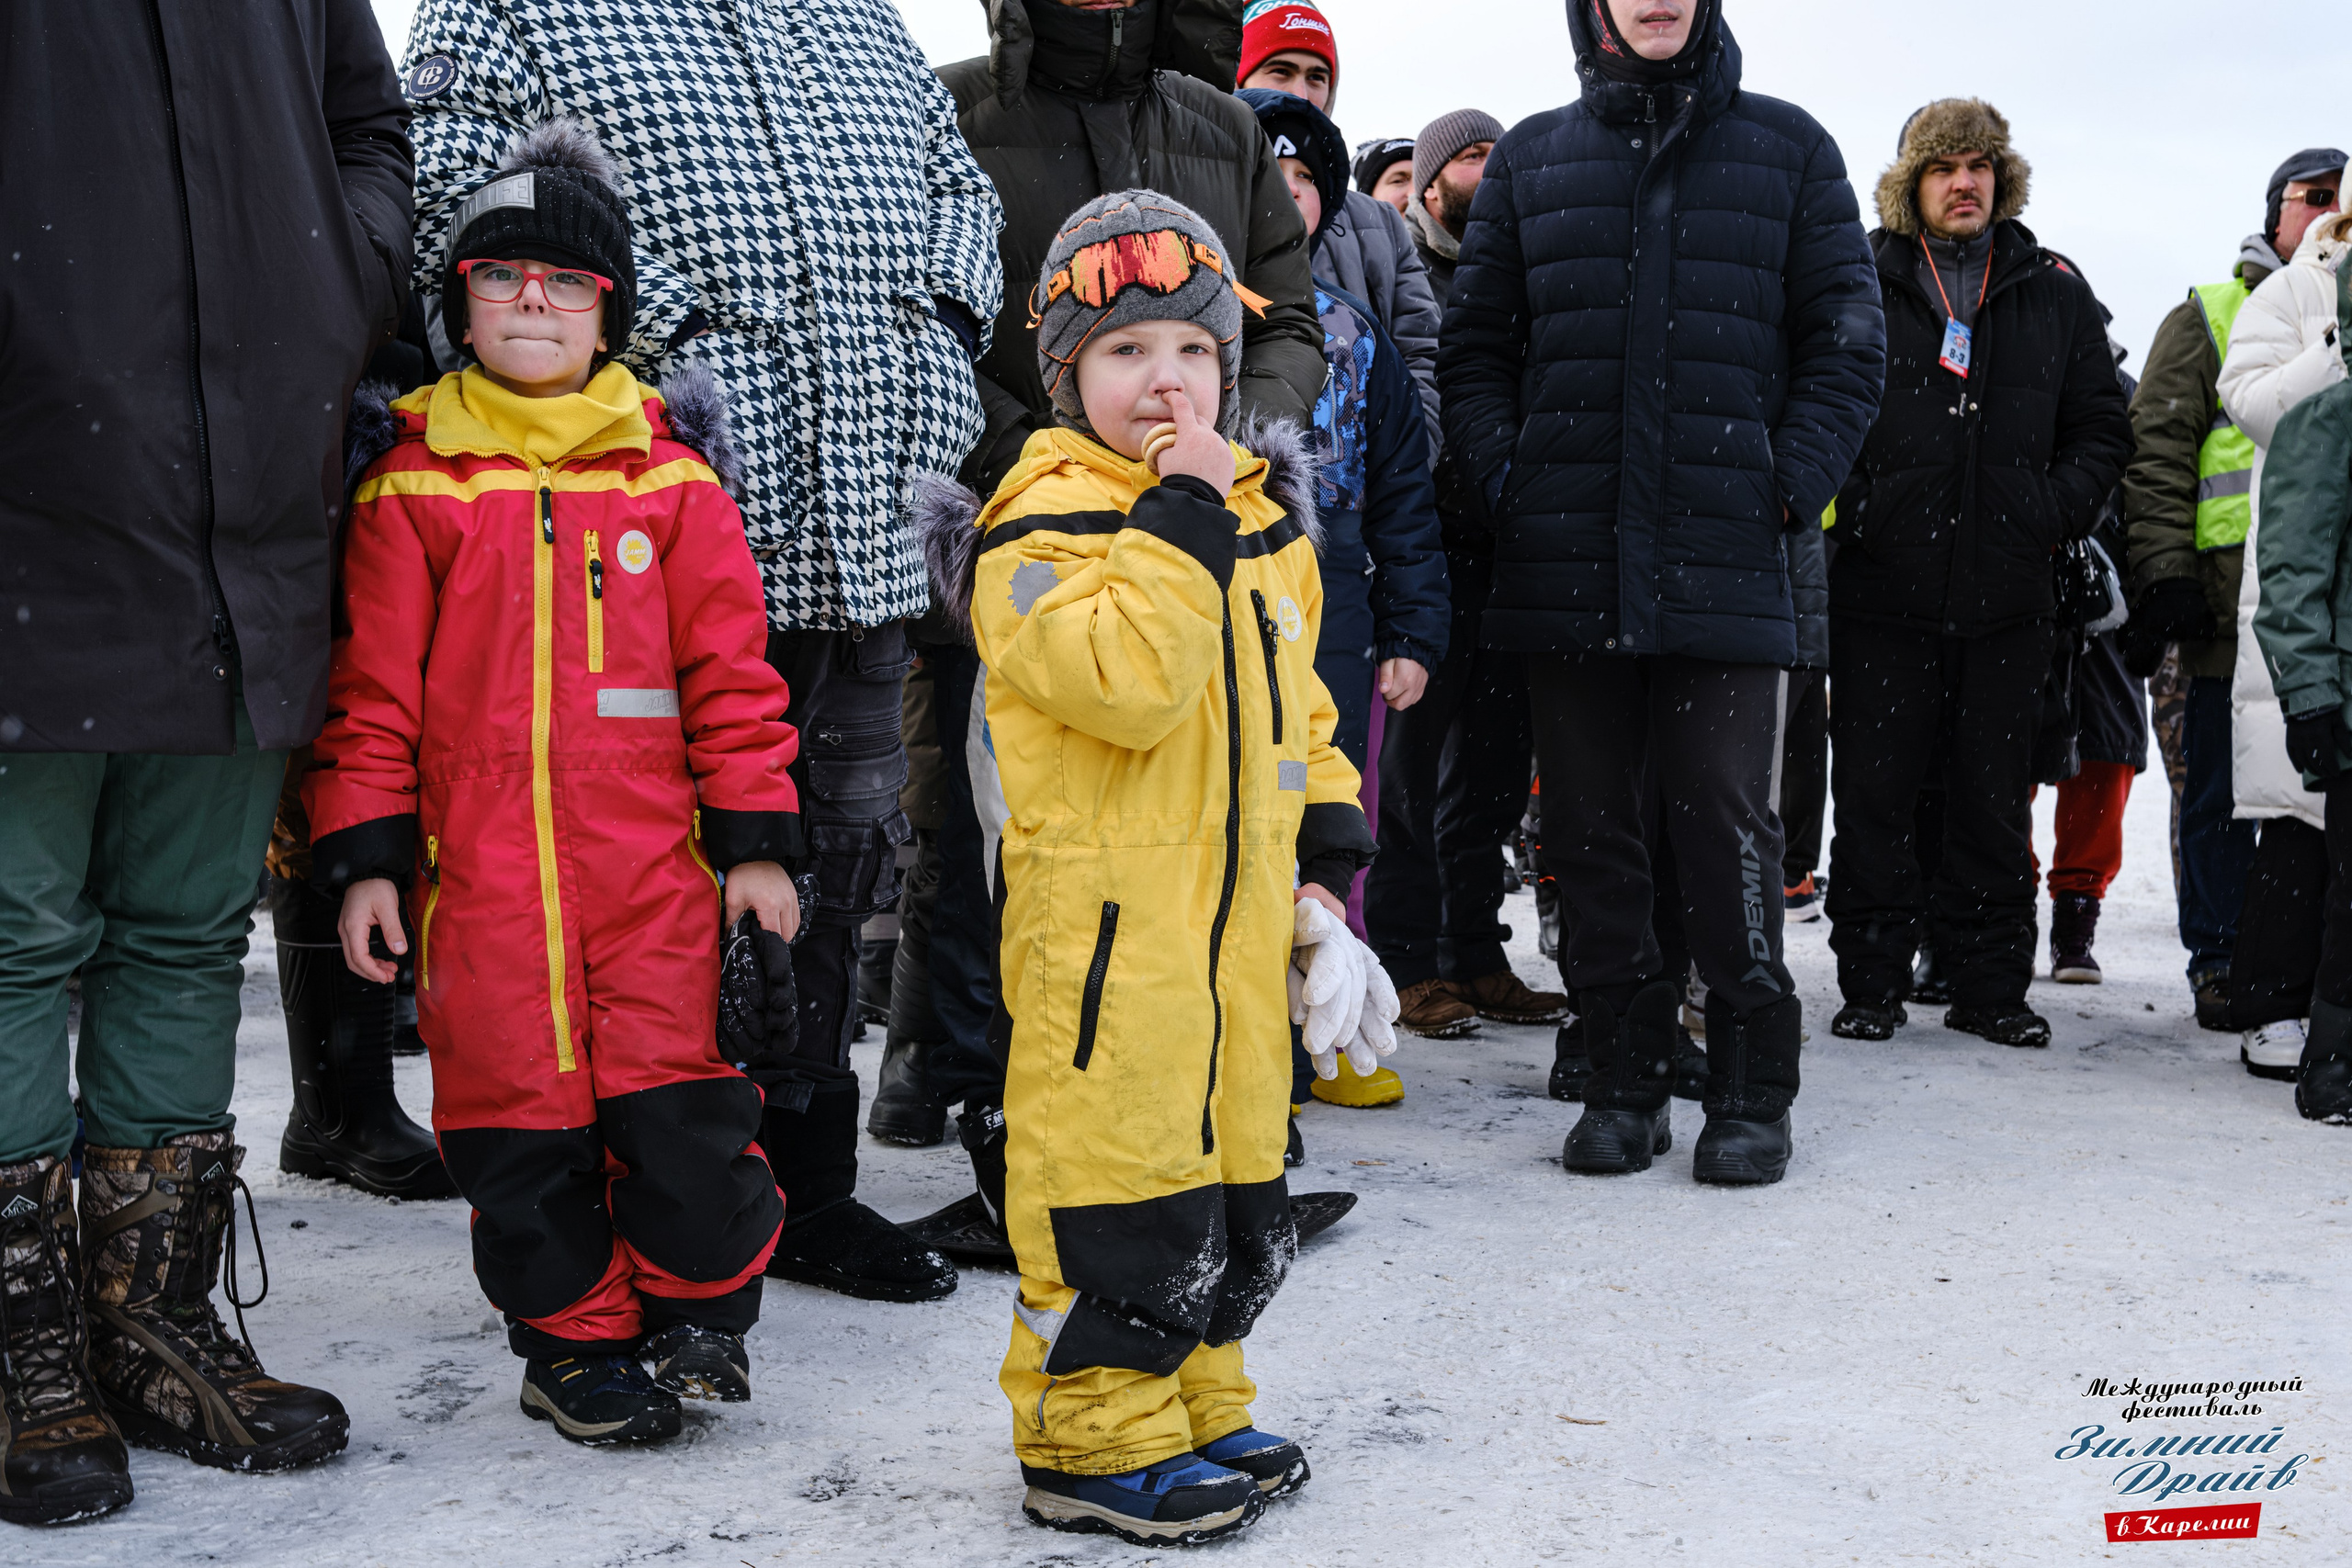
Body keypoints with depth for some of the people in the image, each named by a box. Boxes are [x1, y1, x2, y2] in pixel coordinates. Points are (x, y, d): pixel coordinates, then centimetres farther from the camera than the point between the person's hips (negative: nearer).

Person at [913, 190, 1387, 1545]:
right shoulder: (1045, 520, -11)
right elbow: (1127, 679, -27)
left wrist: (1324, 858, 16)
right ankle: (1095, 1437, 10)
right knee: (1116, 1163, -3)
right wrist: (1181, 512, -24)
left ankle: (1196, 1401, 30)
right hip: (1105, 909, -8)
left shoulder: (1267, 519, 14)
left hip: (1241, 905, 8)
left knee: (1233, 1161, 15)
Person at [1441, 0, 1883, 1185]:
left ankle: (1749, 1087, 8)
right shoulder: (1530, 158, 15)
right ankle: (1624, 1076, 16)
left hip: (1729, 556, -2)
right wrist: (1504, 474, -1)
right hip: (1568, 556, 2)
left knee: (1724, 819, -4)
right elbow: (1475, 342, 14)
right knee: (1590, 823, 5)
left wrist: (1791, 486, -5)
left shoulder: (1788, 149, 10)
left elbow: (1846, 341, 7)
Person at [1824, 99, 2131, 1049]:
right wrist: (1846, 505, -8)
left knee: (1994, 803, 7)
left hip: (2007, 596, 2)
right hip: (1882, 588, -2)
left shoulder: (2053, 293, 12)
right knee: (1874, 797, 0)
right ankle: (1872, 985, 10)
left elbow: (2101, 427, 15)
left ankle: (1989, 988, 16)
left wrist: (2054, 512, -1)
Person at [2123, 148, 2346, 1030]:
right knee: (2222, 793, 1)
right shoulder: (2210, 318, 9)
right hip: (2231, 603, -3)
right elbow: (2158, 452, 1)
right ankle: (2218, 960, 10)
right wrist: (2163, 575, -9)